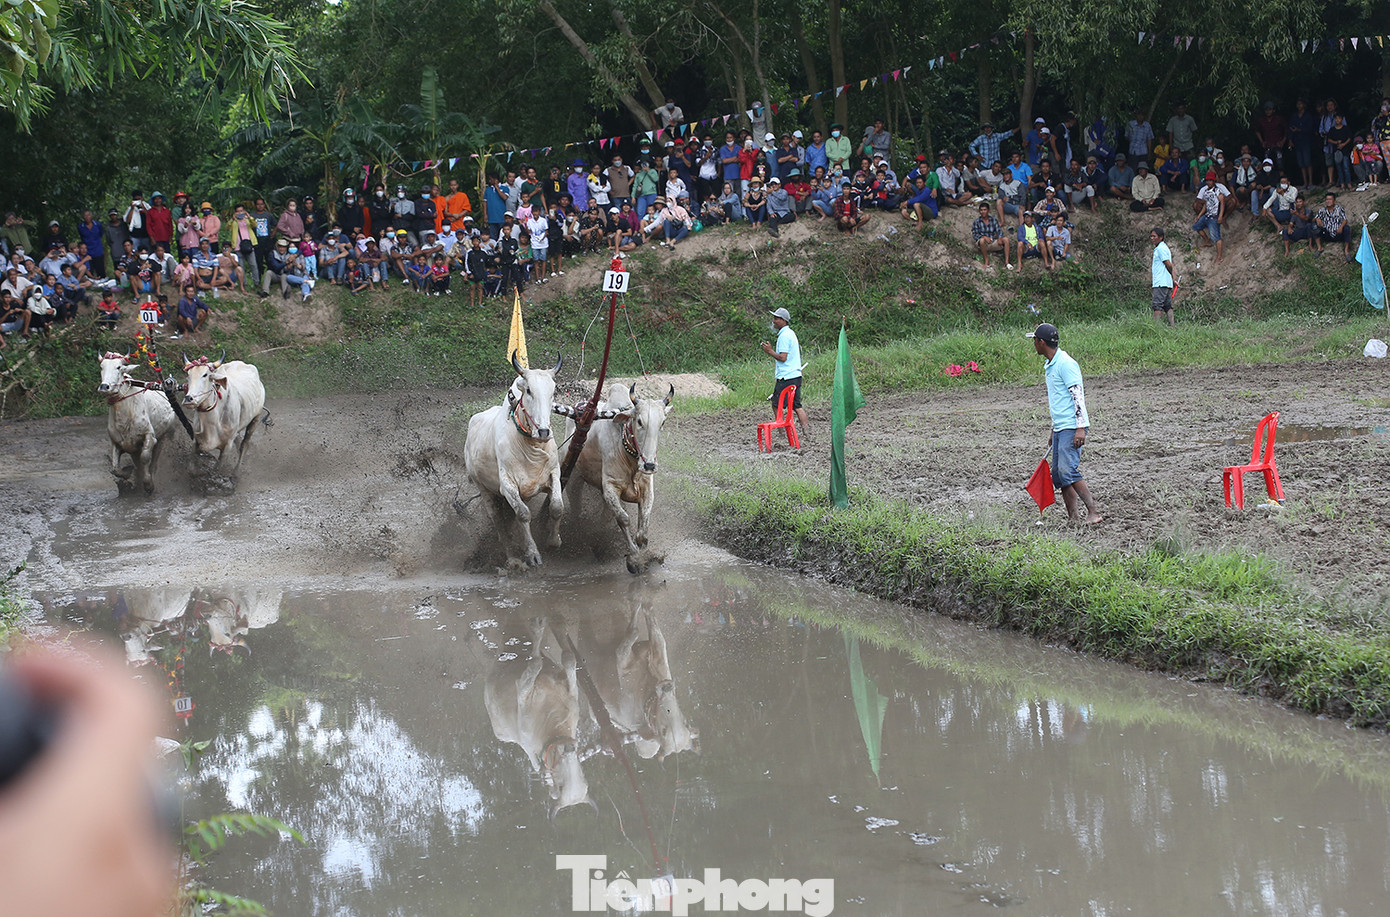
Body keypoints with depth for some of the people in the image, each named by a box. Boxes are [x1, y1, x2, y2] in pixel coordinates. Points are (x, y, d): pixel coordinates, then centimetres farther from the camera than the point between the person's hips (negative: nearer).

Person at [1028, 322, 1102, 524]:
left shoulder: (1066, 364, -13)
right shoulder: (1049, 366, 18)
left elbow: (1078, 394, -18)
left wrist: (1080, 428, -24)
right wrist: (1053, 430, 28)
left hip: (1072, 427, -10)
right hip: (1060, 428, 10)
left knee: (1067, 470, -20)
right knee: (1058, 475, 5)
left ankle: (1093, 511, -16)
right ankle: (1073, 518, 8)